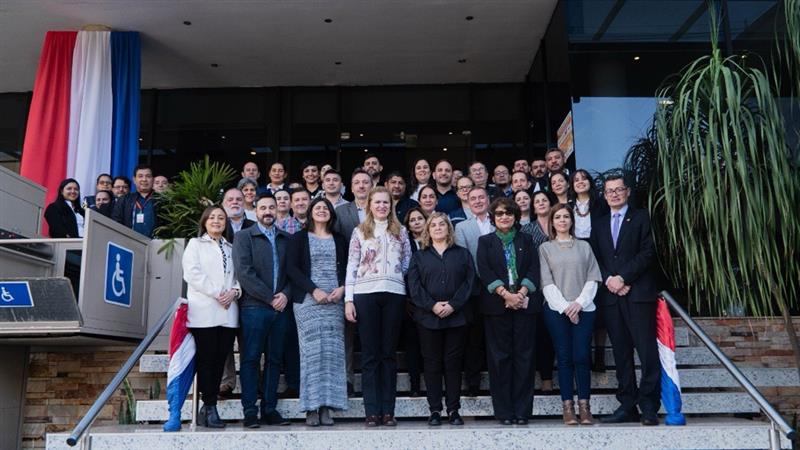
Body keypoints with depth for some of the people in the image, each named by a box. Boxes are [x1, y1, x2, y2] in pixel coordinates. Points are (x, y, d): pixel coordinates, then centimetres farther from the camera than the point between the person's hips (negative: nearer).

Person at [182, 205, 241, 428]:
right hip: (204, 311, -4)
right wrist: (216, 292, -11)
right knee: (206, 359, -5)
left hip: (227, 312, 4)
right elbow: (192, 273, -4)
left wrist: (235, 291, -6)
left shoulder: (231, 248, 23)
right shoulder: (195, 244, 11)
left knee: (220, 358, 1)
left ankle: (206, 409, 9)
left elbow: (239, 275, 15)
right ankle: (210, 407, 1)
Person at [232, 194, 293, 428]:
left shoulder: (286, 239, 15)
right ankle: (249, 411, 4)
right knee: (250, 359, -2)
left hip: (280, 307, 4)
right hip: (254, 306, -4)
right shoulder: (244, 237, 3)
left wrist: (285, 294, -7)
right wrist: (269, 298, -11)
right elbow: (244, 273, -7)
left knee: (274, 359, 7)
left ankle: (270, 409, 13)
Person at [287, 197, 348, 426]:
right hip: (308, 300, -2)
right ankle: (311, 409, -3)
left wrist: (342, 288, -7)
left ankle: (326, 407, 0)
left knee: (332, 351, -3)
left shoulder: (339, 240, 17)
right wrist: (314, 290, -11)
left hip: (335, 301, 2)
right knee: (312, 350, -7)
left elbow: (347, 268, 13)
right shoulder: (299, 238, 10)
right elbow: (292, 268, 0)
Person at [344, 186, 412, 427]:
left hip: (394, 294, 1)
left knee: (389, 353, 5)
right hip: (366, 294, -1)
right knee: (370, 354, 2)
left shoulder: (400, 231, 13)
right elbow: (352, 266, 3)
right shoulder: (360, 231, 8)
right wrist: (348, 299, -3)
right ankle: (372, 411, 6)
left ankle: (388, 410, 10)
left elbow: (408, 263, 14)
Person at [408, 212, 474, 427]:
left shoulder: (462, 254, 11)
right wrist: (432, 305, -13)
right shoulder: (419, 256, 12)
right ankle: (435, 410, 8)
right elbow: (414, 285, 0)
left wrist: (453, 305, -12)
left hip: (456, 316, 0)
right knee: (432, 363, 2)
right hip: (428, 317, 0)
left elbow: (469, 281, 0)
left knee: (453, 362, 2)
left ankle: (453, 410, 9)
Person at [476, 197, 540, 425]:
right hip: (497, 305, -1)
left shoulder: (526, 241, 15)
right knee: (500, 356, 0)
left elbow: (534, 269, 4)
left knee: (524, 356, 0)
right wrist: (506, 294, -14)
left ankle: (522, 411, 6)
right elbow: (484, 271, -2)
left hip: (524, 303, 1)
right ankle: (504, 411, 6)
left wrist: (521, 292, -12)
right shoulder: (485, 241, 10)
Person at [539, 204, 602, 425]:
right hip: (556, 309, -1)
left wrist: (579, 303, -7)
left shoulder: (584, 246, 13)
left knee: (582, 357, -5)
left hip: (583, 309, 1)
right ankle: (568, 406, 5)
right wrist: (564, 306, -9)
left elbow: (592, 278, 7)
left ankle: (584, 405, 4)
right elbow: (546, 282, 1)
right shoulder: (545, 248, 10)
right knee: (564, 358, 0)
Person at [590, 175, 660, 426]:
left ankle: (649, 407, -1)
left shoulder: (640, 218, 6)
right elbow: (595, 259, 12)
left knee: (647, 350, -7)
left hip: (638, 293, -4)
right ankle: (627, 405, 10)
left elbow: (647, 253, -4)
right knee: (621, 353, 5)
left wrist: (623, 278, -11)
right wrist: (609, 280, -6)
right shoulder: (599, 224, 19)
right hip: (610, 295, 4)